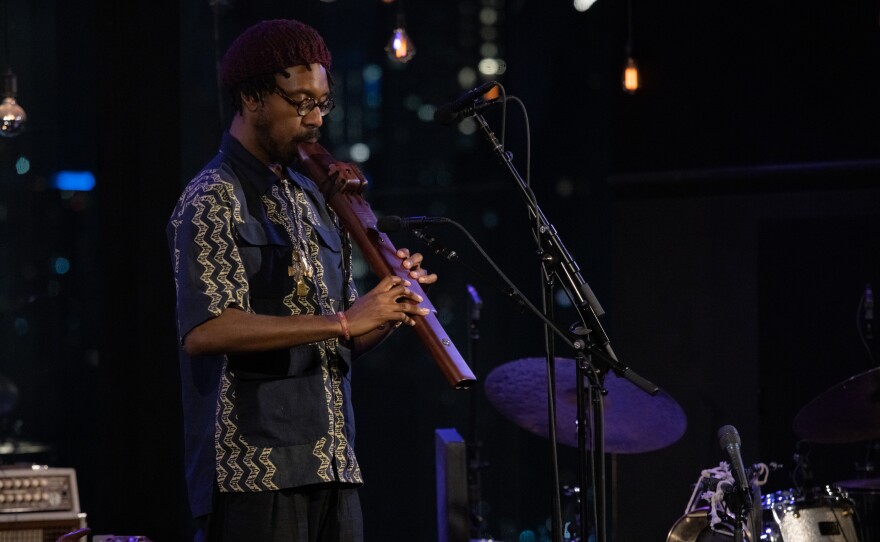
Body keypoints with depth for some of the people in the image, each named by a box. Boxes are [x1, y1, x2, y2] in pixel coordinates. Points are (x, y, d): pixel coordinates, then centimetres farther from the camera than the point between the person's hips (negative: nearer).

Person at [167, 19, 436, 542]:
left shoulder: (312, 198, 18)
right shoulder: (215, 199, -5)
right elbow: (205, 331, -20)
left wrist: (391, 307, -3)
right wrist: (342, 322, -21)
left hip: (333, 468, 7)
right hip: (254, 471, -7)